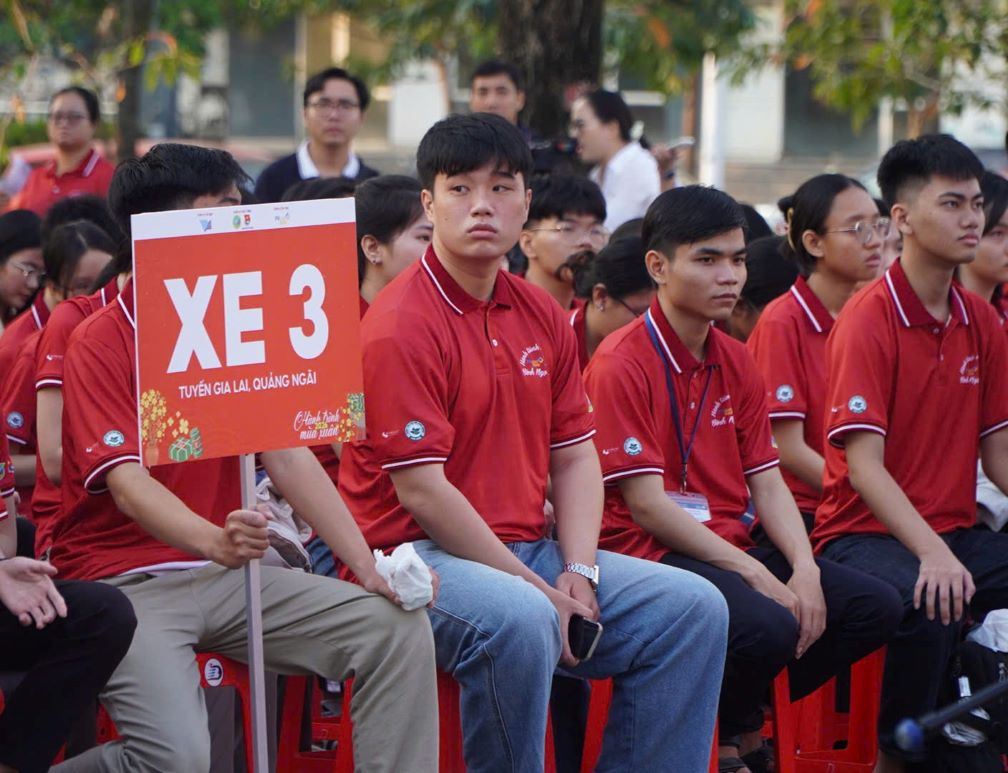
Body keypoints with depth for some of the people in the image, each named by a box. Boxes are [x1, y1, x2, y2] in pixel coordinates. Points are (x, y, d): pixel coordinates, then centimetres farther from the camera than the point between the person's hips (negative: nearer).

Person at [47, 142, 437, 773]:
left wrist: (369, 570, -4)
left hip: (224, 576, 6)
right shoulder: (100, 342, -9)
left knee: (399, 629, -11)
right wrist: (215, 539, -41)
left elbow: (288, 457, 8)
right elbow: (126, 483, -20)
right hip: (126, 577, -6)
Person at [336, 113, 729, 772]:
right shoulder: (402, 326, -13)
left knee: (692, 606, -3)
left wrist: (578, 573, -4)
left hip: (528, 549, 8)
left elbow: (575, 459, 13)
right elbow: (423, 491, -18)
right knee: (520, 619, -37)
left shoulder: (542, 317, 12)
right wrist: (536, 588, -17)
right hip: (423, 556, -8)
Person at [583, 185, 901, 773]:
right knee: (768, 626, -33)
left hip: (730, 545, 8)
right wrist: (756, 575, -19)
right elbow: (646, 505, -16)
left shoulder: (737, 362, 13)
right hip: (654, 554, -8)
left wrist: (805, 570, -9)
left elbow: (768, 483, 10)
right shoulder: (622, 364, -12)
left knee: (877, 607, -4)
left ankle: (740, 721, 10)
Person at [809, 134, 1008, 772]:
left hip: (956, 531, 6)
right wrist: (932, 554, -29)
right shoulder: (870, 320, -10)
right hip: (866, 533, -6)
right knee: (930, 605, -36)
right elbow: (863, 464, -17)